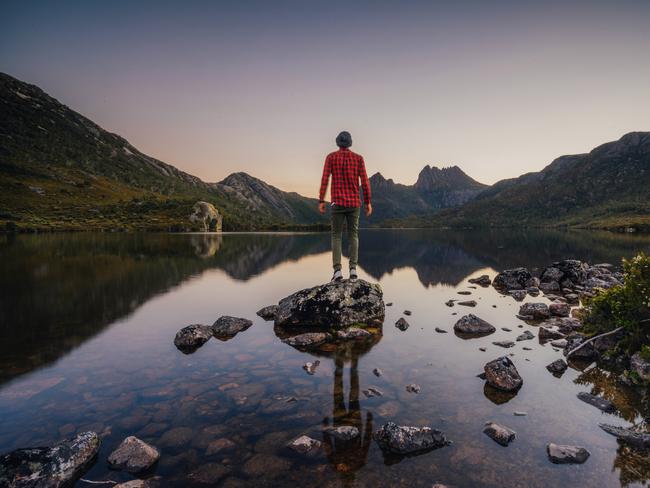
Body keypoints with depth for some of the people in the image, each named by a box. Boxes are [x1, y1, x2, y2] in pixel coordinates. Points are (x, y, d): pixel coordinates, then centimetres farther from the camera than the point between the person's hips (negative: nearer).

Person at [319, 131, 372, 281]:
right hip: (354, 202, 1)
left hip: (338, 203, -1)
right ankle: (353, 269, -4)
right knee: (353, 235, 9)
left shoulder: (330, 157, 4)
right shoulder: (358, 158, 6)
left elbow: (324, 179, -7)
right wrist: (368, 202, 2)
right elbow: (365, 181, -2)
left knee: (336, 236, 3)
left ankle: (337, 271, -10)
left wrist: (321, 201, -6)